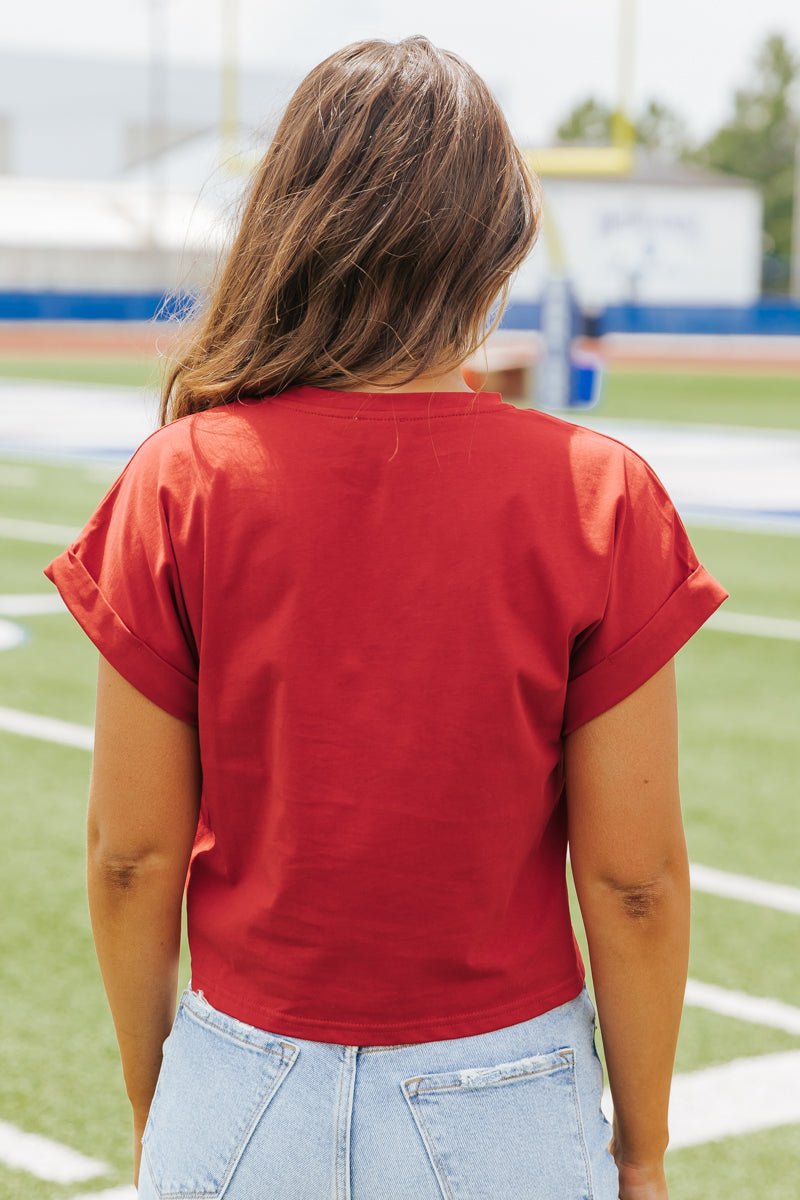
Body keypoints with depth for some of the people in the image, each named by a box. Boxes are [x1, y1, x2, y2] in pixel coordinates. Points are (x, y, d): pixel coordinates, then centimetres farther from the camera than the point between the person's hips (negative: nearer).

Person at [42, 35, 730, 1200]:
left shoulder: (175, 485, -10)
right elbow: (635, 876, -9)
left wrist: (151, 1105, 10)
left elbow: (130, 854, -5)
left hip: (244, 1099, 1)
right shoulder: (598, 498, -12)